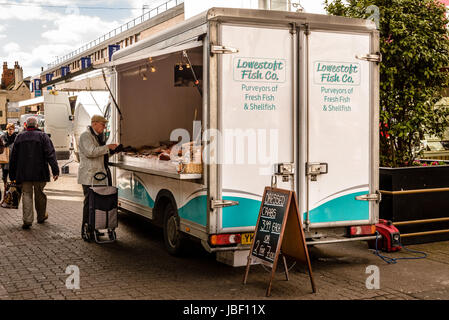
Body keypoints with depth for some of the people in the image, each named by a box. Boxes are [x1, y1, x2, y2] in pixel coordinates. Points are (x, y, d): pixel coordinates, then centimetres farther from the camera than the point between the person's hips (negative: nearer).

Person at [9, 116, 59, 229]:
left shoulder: (19, 137, 8)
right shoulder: (42, 136, -1)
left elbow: (13, 157, 11)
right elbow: (50, 154, -11)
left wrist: (12, 175, 16)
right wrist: (55, 170, -13)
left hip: (24, 173, 2)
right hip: (39, 173, -1)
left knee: (26, 195, 3)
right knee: (39, 195, 12)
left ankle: (27, 220, -8)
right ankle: (41, 216, 26)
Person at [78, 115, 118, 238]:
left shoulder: (99, 136, 20)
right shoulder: (85, 136, -10)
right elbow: (91, 152, -24)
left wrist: (112, 151, 9)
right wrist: (107, 147, -20)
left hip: (99, 175, 9)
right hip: (89, 176, -9)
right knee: (89, 202, -5)